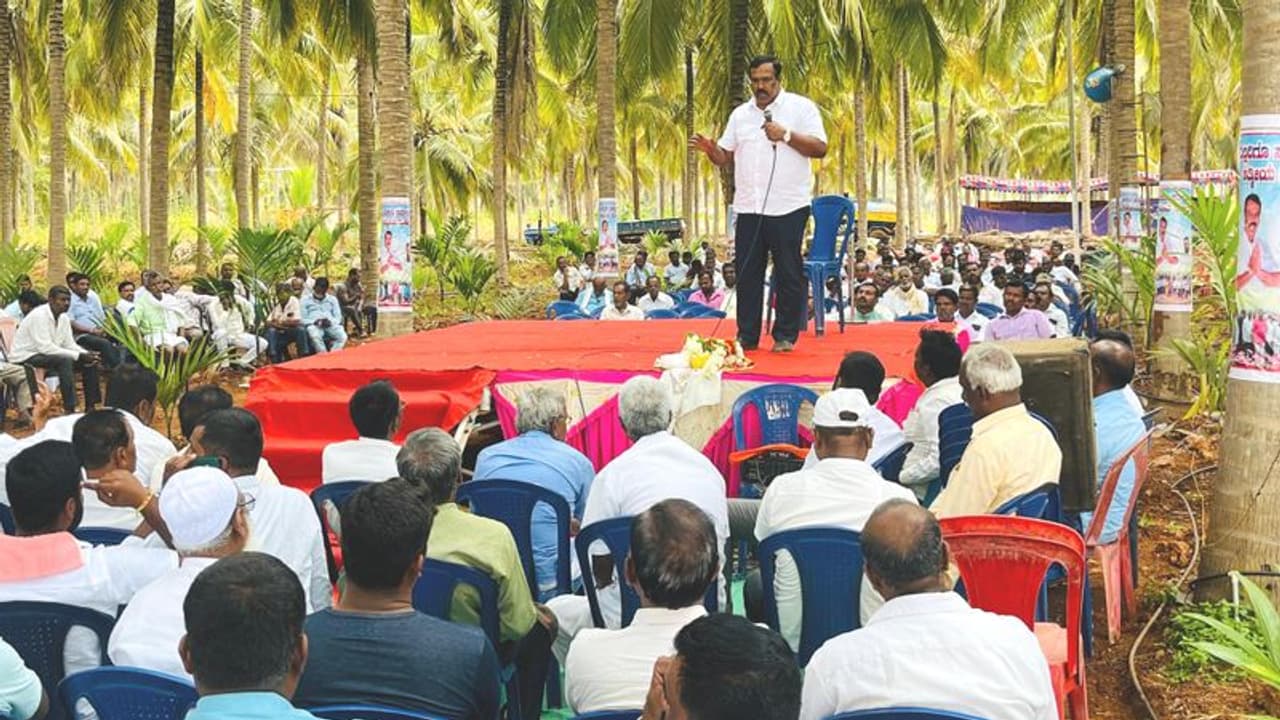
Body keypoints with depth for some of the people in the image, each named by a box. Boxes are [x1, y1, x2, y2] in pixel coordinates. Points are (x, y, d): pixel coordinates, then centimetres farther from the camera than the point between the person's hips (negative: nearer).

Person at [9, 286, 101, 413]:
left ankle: (91, 407, 0)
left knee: (90, 361, -2)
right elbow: (45, 348, -29)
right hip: (25, 358, -9)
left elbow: (70, 345, 6)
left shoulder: (64, 318, 4)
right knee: (64, 360, -34)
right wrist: (79, 355, -29)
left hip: (47, 355, 9)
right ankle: (69, 410, -34)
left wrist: (87, 355, -15)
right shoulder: (39, 316, -22)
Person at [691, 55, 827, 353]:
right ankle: (747, 336, 12)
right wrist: (710, 149, -7)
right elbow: (725, 157, 14)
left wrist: (786, 135, -16)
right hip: (748, 208, 4)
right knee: (747, 274, 5)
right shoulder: (740, 114, 15)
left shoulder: (801, 107, 1)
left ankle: (785, 336, 10)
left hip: (788, 208, -4)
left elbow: (820, 148, -6)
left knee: (789, 274, 2)